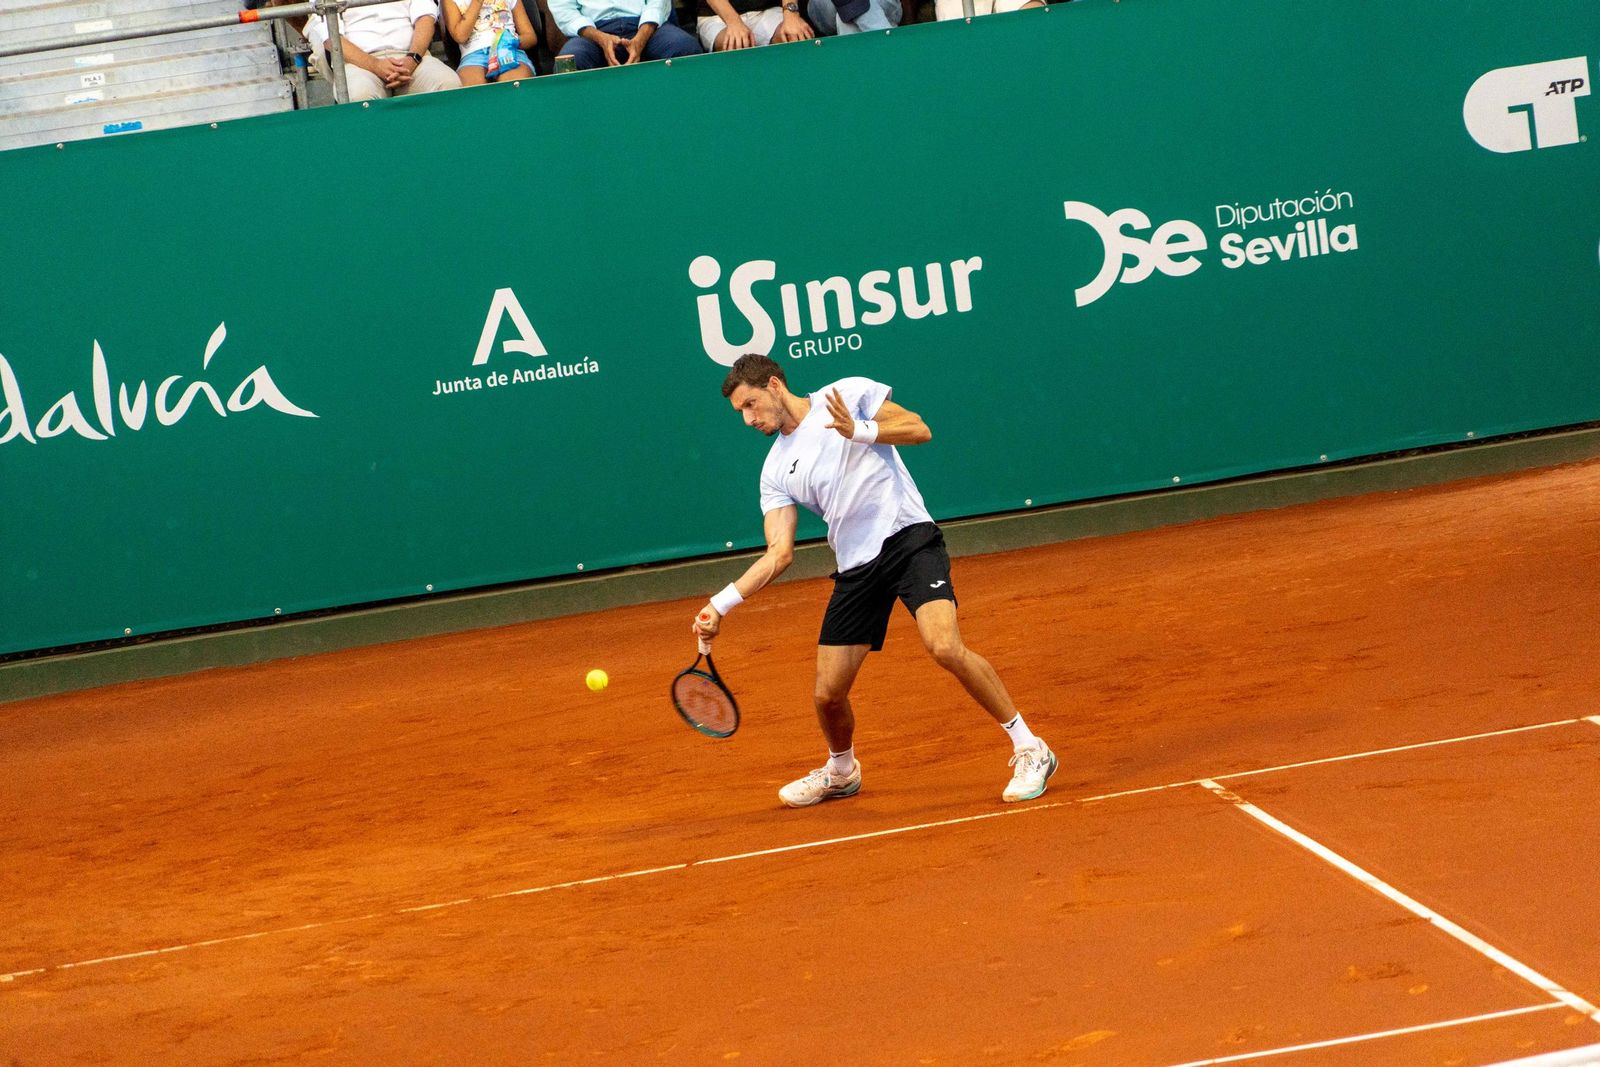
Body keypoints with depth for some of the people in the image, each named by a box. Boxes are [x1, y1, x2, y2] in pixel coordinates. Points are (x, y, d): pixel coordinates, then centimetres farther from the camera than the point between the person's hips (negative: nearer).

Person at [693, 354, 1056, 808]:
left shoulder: (850, 393, 2)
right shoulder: (776, 471, 13)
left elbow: (919, 430, -4)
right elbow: (779, 553, 7)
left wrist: (858, 430, -18)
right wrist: (722, 603, -3)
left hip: (908, 537, -5)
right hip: (856, 568, 5)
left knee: (946, 648, -27)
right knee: (828, 693, 2)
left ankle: (1029, 749, -13)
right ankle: (841, 772, 35)